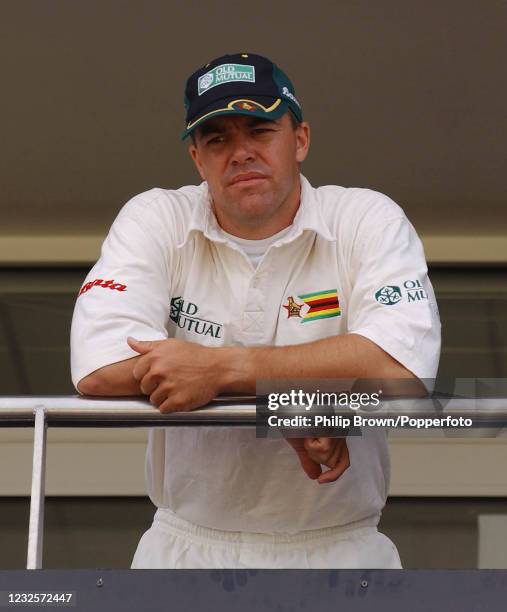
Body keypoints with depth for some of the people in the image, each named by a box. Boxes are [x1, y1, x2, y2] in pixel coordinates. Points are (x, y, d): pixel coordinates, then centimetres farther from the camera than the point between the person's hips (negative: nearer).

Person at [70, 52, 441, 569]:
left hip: (340, 549, 0)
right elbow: (98, 369, -15)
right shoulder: (154, 221, 1)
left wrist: (219, 370, -24)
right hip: (189, 546, 1)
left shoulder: (369, 221, -2)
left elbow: (402, 368, -20)